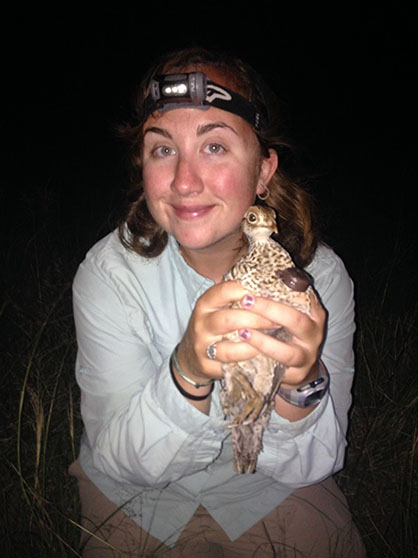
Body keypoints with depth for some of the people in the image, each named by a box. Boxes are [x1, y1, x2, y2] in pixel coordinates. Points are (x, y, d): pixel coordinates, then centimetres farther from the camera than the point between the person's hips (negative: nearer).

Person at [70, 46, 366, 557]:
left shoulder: (319, 275, -19)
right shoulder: (110, 272, -20)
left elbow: (307, 467, -17)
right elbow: (121, 461, -22)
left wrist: (301, 382, -38)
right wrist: (188, 374, -41)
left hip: (273, 495, 0)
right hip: (136, 501, 1)